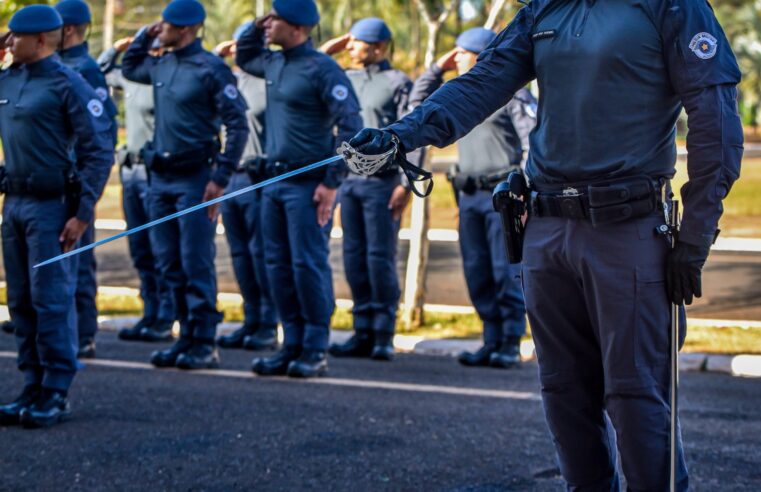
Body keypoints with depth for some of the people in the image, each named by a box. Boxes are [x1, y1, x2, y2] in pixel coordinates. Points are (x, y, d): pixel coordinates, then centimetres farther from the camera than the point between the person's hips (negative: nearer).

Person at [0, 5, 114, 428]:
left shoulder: (68, 84, -10)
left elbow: (99, 150, -12)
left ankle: (56, 394, 4)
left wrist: (83, 213, -16)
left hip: (51, 206, -7)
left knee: (51, 301, -4)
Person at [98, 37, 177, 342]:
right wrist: (117, 48, 19)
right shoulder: (130, 78, 13)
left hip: (156, 172, -8)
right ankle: (150, 315, 17)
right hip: (130, 169, 8)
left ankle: (165, 321, 0)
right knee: (140, 251, 10)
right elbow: (101, 69, 31)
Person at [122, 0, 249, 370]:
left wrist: (221, 177, -18)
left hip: (195, 178, -7)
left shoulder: (211, 69, -11)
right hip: (161, 177, 7)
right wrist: (144, 36, 15)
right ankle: (187, 336, 18)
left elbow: (237, 125, -13)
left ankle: (204, 344, 2)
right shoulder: (160, 65, 10)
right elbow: (129, 68, 33)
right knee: (170, 264, 10)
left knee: (196, 264, -4)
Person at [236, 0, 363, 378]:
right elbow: (243, 58, 35)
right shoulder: (273, 63, 12)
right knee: (278, 266, 9)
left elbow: (350, 127, -16)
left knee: (308, 266, -4)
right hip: (273, 180, 8)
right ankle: (292, 346, 16)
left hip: (307, 184, -8)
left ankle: (315, 351, 3)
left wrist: (331, 182, -17)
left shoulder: (322, 69, -12)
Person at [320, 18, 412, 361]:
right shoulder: (345, 80, 15)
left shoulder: (399, 83, -2)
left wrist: (405, 183, -14)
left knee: (380, 258, -5)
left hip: (381, 181, -6)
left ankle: (383, 336, 0)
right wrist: (327, 50, 12)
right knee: (354, 257, 6)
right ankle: (363, 332, 12)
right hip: (348, 179, 6)